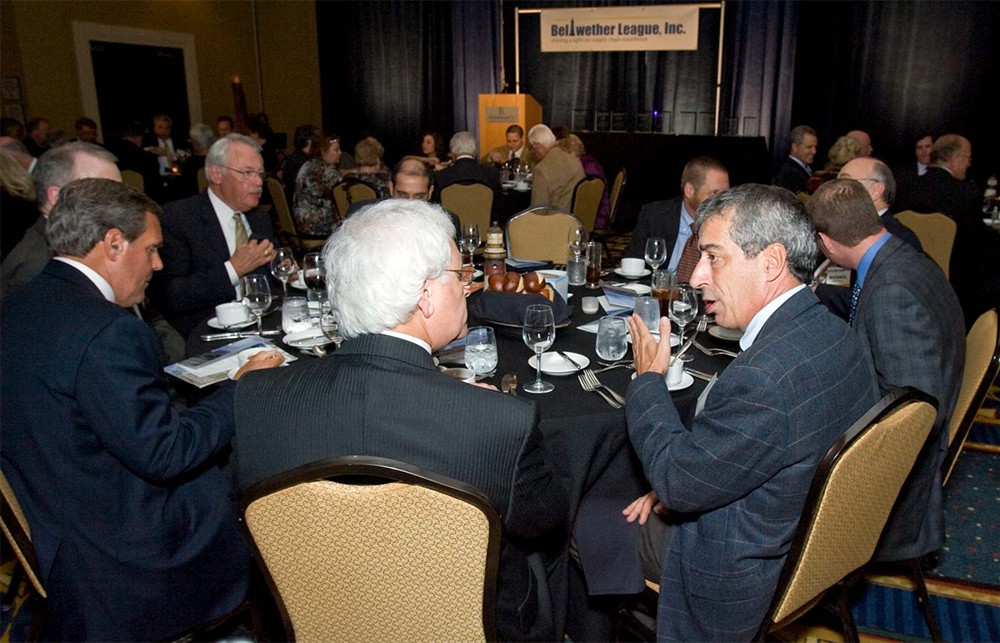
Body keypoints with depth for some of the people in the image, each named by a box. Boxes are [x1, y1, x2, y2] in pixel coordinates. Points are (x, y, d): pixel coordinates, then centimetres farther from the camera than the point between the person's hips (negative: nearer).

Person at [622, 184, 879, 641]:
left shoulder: (764, 379, -37)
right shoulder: (833, 333, -7)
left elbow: (676, 482, -23)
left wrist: (648, 378, -13)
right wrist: (675, 480, 0)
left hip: (736, 576, -8)